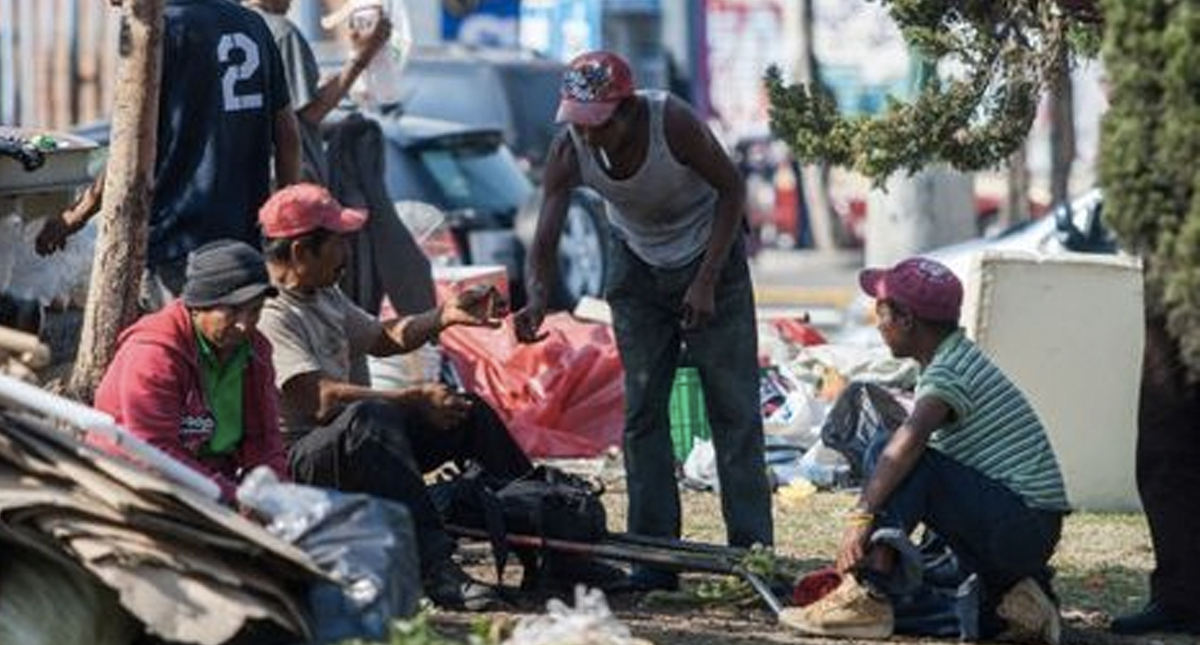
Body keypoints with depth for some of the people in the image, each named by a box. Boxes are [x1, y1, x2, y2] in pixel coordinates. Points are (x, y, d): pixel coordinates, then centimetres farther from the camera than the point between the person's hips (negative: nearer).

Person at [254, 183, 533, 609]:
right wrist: (415, 399, -24)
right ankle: (435, 567, -47)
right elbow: (321, 399, -26)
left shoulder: (325, 297, 15)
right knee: (370, 417, -39)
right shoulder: (271, 315, -17)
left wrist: (445, 316, 17)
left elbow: (381, 338, 31)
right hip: (296, 459, -10)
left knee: (468, 412, 6)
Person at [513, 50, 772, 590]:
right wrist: (536, 302, -44)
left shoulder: (673, 123, -31)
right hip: (637, 261, 3)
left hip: (709, 254, -3)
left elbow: (732, 188, -17)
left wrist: (707, 282, -21)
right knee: (642, 409, -1)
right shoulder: (569, 152, -23)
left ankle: (752, 551, -5)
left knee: (734, 405, -6)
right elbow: (544, 244, -23)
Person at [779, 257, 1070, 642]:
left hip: (1020, 521, -10)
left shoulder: (949, 372, -12)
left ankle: (868, 596, -27)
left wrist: (861, 516, -37)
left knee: (888, 451, -19)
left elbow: (911, 438, -32)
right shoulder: (962, 361, 19)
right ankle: (1016, 598, 4)